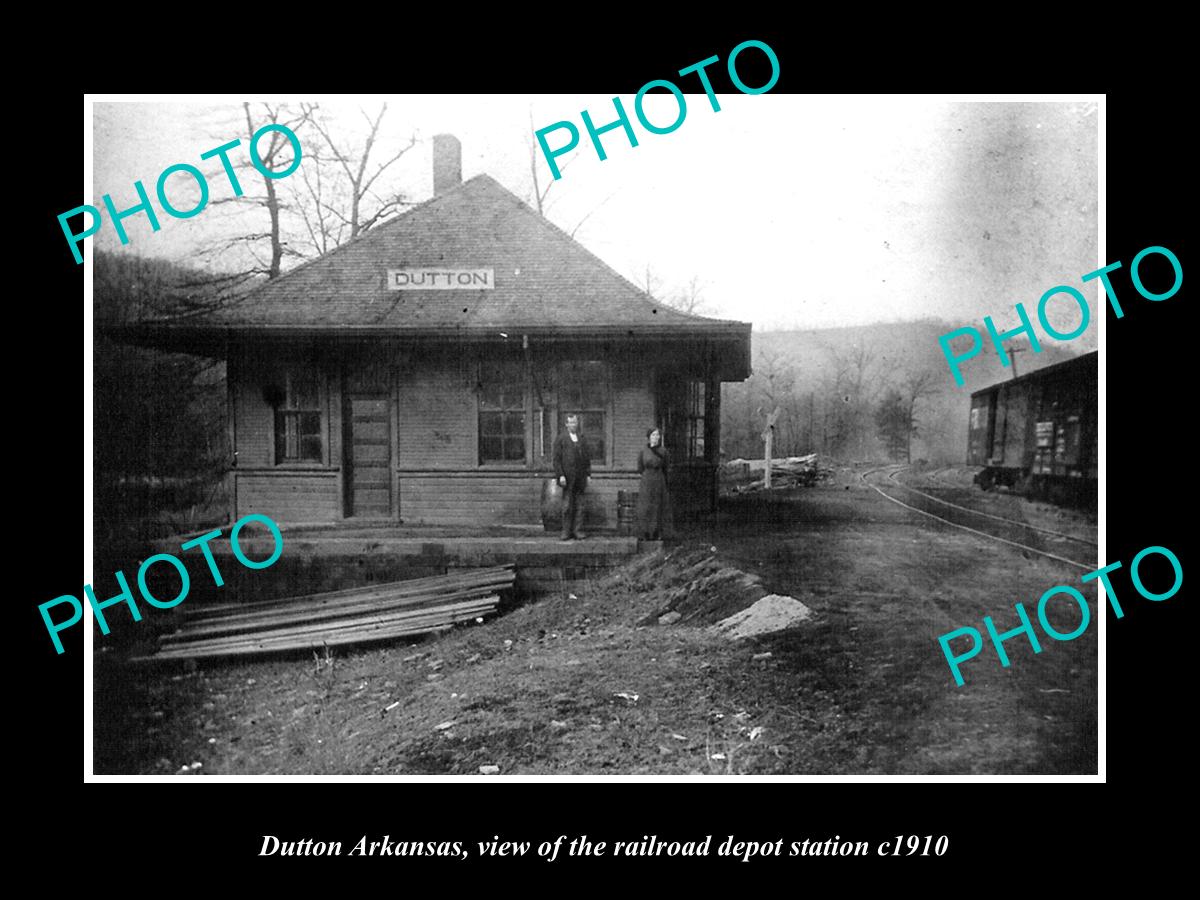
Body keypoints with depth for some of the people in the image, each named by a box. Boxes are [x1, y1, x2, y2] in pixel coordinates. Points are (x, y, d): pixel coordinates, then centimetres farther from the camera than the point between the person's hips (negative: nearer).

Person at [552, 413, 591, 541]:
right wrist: (560, 475, -11)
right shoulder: (560, 439, 3)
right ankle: (566, 531, 7)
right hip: (567, 478, -3)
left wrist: (588, 474, 6)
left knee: (579, 506, 3)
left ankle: (578, 531, 8)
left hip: (580, 478, 3)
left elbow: (587, 459, 15)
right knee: (567, 507, 0)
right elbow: (557, 459, -2)